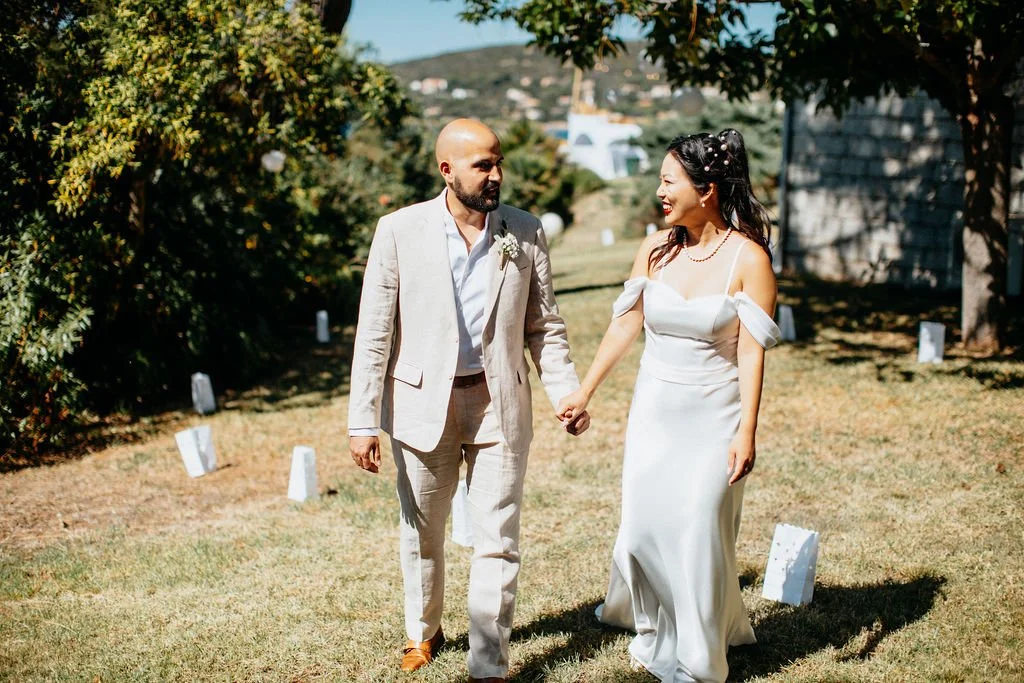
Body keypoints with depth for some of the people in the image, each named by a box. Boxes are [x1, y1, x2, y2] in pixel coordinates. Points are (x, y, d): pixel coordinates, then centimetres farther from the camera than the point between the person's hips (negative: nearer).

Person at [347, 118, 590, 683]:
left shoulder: (525, 233, -2)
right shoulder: (400, 230, -8)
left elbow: (544, 326, 5)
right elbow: (374, 333, -6)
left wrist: (566, 393, -6)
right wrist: (362, 421, -9)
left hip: (499, 405, 0)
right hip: (422, 403, 0)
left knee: (498, 541, 1)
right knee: (422, 532, 18)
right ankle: (423, 631, 43)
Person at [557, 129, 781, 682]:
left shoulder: (748, 257, -12)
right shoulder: (656, 249, 0)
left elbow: (751, 350, -14)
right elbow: (625, 325, 7)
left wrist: (746, 432, -18)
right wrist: (584, 391, 10)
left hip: (712, 417, -4)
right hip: (653, 409, 4)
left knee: (698, 531, 1)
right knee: (644, 524, 8)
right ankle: (655, 630, 37)